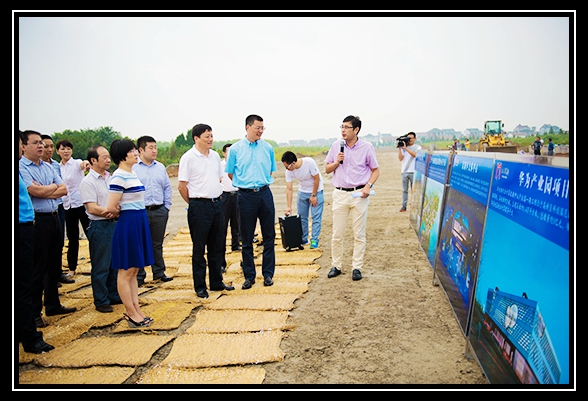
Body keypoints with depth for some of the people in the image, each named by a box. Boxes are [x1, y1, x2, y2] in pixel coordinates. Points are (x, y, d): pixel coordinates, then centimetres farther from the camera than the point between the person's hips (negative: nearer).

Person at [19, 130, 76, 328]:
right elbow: (34, 191, -20)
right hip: (37, 221, -7)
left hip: (54, 218, 7)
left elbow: (64, 190, 4)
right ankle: (34, 312, 12)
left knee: (54, 266, 15)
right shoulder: (21, 167, -9)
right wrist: (54, 186, -3)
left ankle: (53, 304, 28)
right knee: (37, 269, 1)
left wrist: (44, 191, -12)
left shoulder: (48, 167, 12)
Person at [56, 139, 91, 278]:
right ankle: (72, 268, 22)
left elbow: (82, 165, -31)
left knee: (91, 234, -1)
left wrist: (85, 163, -52)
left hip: (82, 203, -5)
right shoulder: (57, 167, 9)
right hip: (67, 205, 5)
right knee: (72, 238, 11)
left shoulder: (76, 163, -7)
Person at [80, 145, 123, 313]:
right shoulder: (88, 182, -9)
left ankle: (114, 296, 28)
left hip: (115, 223, 7)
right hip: (99, 226, -7)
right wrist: (112, 211, -14)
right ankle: (101, 301, 15)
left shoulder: (111, 178, 11)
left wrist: (116, 212, -10)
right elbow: (92, 208, -16)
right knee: (101, 267, 3)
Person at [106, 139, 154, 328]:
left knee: (134, 270, 14)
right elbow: (111, 207, -17)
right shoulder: (119, 177, -15)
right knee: (126, 271, 3)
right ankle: (131, 313, 12)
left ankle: (136, 309, 23)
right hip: (128, 225, -9)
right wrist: (123, 214, 1)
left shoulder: (132, 174, 12)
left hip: (139, 223, 9)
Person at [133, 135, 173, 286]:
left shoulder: (160, 167, 11)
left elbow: (167, 187, 15)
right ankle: (139, 276, 14)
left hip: (159, 211, 4)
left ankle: (159, 272, 25)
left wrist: (167, 206, 8)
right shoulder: (132, 167, -4)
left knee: (157, 244, 14)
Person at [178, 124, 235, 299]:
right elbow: (181, 186, -9)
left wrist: (216, 196, 13)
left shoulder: (215, 156, 10)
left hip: (217, 204, 6)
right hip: (199, 206, -6)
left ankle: (217, 282, 26)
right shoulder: (188, 157, -9)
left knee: (217, 246, 13)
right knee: (199, 248, 3)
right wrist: (194, 203, -1)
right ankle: (199, 287, 13)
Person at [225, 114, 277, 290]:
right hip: (246, 196, -1)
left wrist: (261, 182, 11)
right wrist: (246, 183, 9)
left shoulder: (268, 148, 5)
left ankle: (268, 274, 18)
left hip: (265, 194, 2)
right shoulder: (236, 149, 0)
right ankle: (249, 276, 18)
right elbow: (230, 173, 7)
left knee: (269, 236, 5)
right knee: (247, 239, 6)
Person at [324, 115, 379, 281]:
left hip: (359, 194, -2)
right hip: (340, 194, 2)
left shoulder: (367, 147, -3)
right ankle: (336, 266, 18)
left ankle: (357, 267, 14)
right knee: (337, 234, 5)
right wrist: (337, 162, -8)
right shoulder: (336, 146, 4)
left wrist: (368, 185, -12)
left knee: (359, 234, 5)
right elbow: (327, 169, 11)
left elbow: (376, 170, 4)